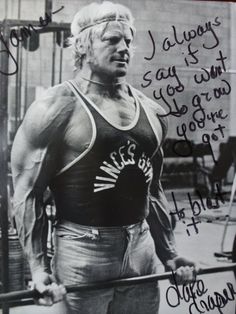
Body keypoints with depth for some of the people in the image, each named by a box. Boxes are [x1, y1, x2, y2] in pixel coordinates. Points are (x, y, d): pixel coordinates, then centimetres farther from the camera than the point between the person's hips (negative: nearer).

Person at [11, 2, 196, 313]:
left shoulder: (151, 112, 8)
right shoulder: (57, 110, -10)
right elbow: (27, 192, -10)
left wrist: (169, 254, 13)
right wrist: (38, 269, -15)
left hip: (142, 251, 6)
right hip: (82, 253, -5)